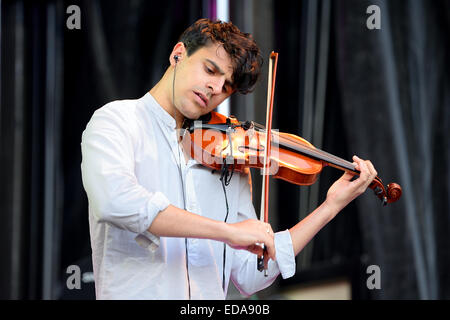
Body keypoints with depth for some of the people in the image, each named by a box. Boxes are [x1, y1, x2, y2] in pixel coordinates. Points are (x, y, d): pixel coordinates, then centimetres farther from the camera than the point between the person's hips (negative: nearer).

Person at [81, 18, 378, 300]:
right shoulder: (117, 120, 1)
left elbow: (249, 275, 13)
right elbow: (113, 199, -21)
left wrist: (331, 207, 9)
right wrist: (228, 231, -21)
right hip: (136, 294, -3)